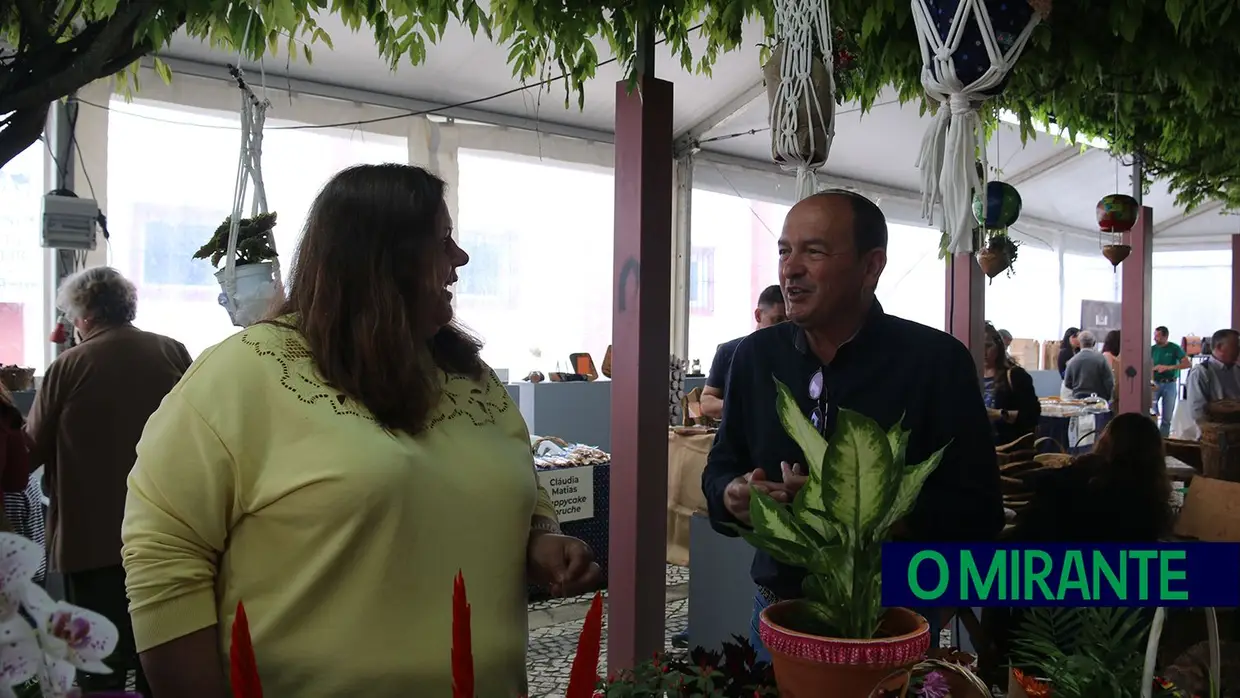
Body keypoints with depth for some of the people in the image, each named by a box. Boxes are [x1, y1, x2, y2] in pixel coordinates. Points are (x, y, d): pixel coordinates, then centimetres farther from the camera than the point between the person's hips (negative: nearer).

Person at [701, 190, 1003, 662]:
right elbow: (720, 467, 8)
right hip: (778, 612, 4)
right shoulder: (756, 354, 0)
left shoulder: (937, 361, -13)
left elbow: (978, 513, -15)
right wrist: (732, 495, -15)